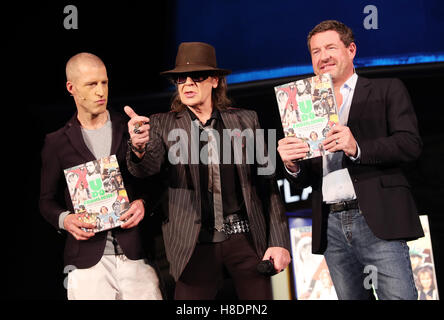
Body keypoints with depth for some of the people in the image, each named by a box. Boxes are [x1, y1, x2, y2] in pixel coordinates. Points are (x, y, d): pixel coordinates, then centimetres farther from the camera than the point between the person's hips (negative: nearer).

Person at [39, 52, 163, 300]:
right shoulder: (57, 143, 8)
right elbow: (48, 200, 13)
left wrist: (144, 202, -8)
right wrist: (65, 219, -7)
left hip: (136, 254, 0)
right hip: (87, 260, 0)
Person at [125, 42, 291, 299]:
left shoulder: (246, 120, 6)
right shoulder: (163, 125, 5)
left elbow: (267, 183, 6)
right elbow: (148, 167, -12)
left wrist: (278, 241, 1)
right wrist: (139, 147, -35)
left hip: (246, 238, 1)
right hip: (196, 244, 0)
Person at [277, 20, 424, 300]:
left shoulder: (388, 91, 8)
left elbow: (411, 144, -6)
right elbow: (305, 180, 17)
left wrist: (357, 148, -21)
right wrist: (292, 166, -7)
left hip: (377, 221, -4)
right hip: (330, 226, 4)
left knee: (398, 295, -11)